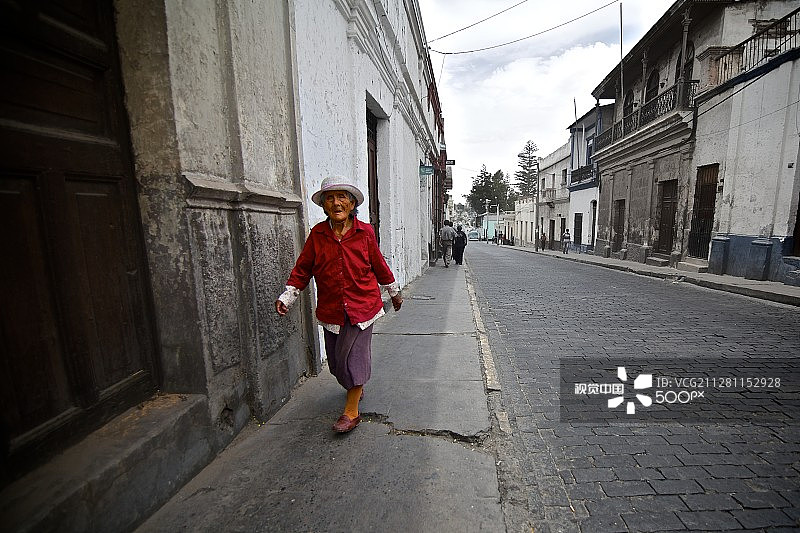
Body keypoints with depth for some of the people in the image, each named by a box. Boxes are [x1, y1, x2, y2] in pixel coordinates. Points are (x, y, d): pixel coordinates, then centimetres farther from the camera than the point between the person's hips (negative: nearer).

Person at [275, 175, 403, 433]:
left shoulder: (365, 232, -4)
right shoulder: (317, 234, -1)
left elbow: (378, 265, 7)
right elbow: (302, 269, 4)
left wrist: (394, 292, 16)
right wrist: (286, 297, -5)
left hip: (362, 305, -2)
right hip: (331, 309, 3)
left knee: (352, 356, -2)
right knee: (336, 360, 14)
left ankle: (351, 411, 17)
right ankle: (356, 387, 45)